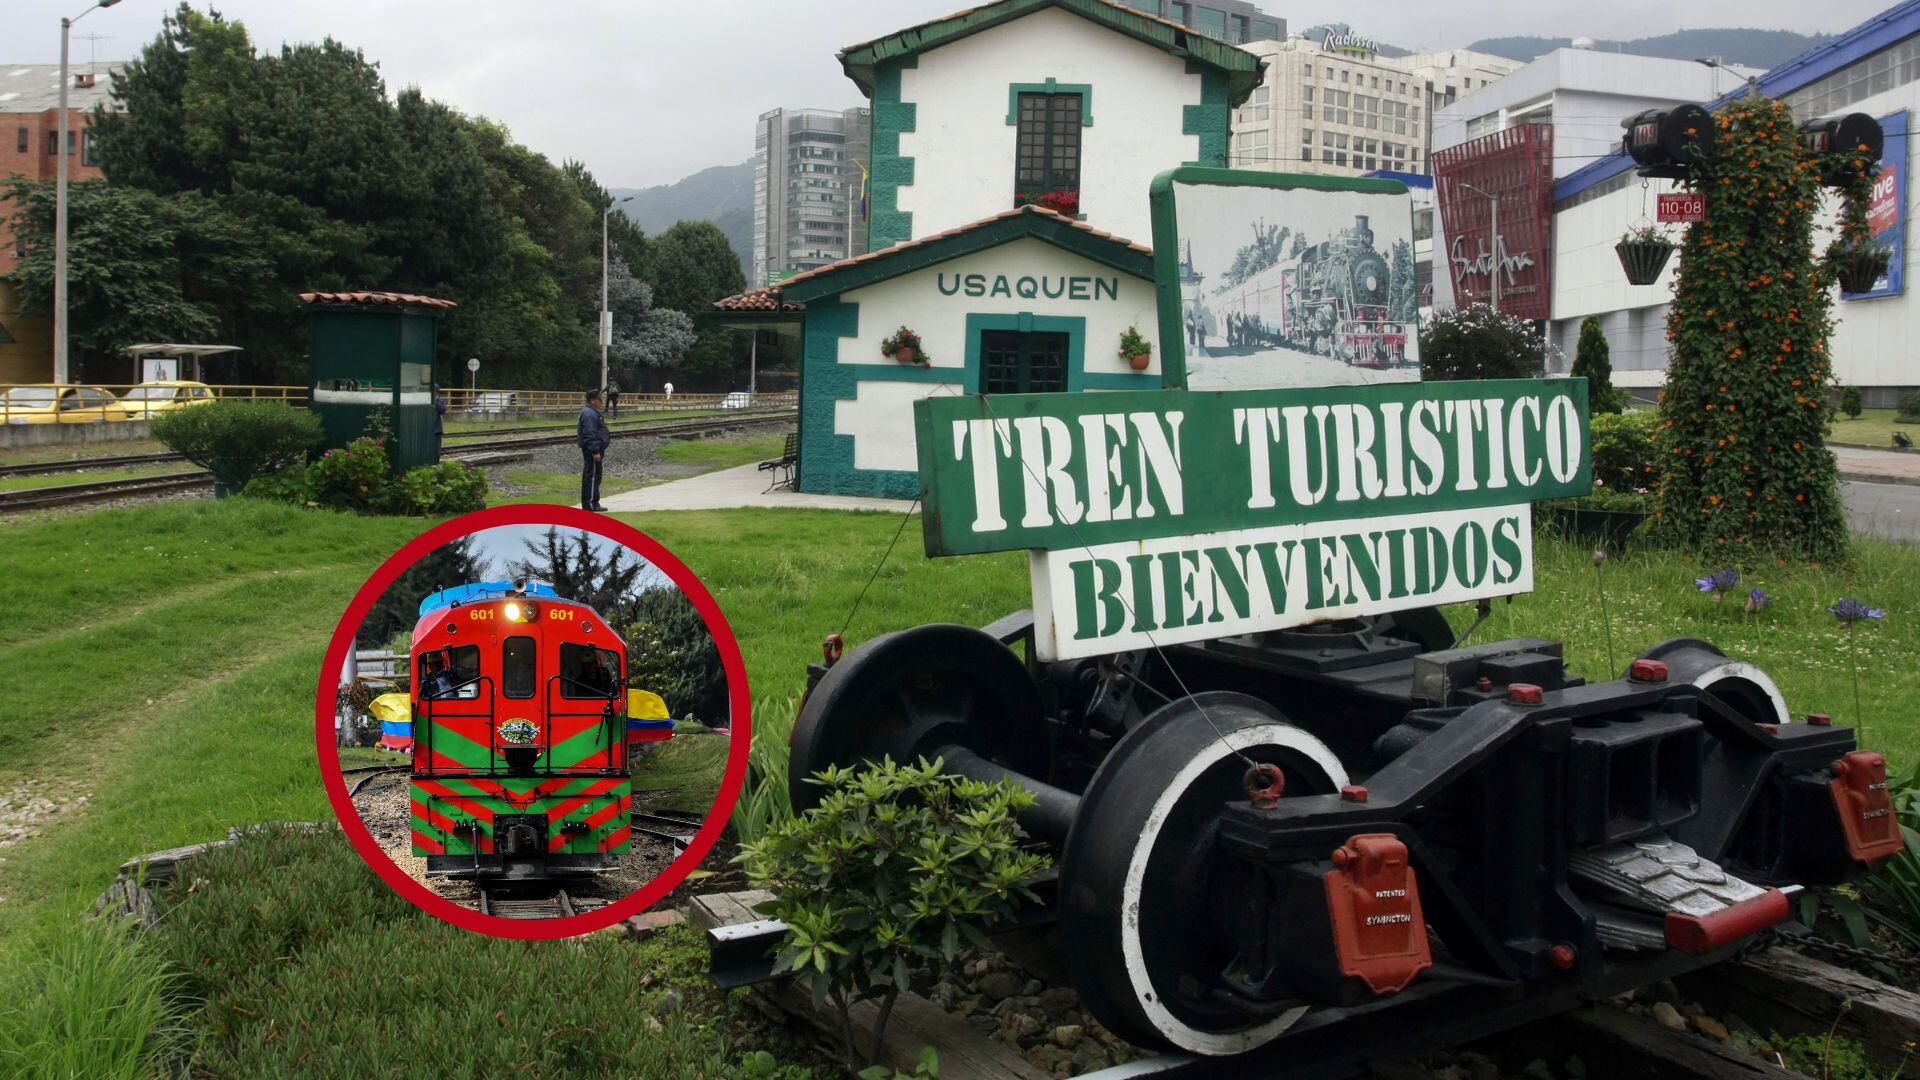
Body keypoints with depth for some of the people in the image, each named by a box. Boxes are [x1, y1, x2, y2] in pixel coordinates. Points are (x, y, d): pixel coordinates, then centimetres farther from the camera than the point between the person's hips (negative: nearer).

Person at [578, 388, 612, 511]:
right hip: (592, 450, -11)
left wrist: (600, 449, 26)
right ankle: (591, 503, -8)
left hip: (592, 450, 11)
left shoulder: (593, 412, 18)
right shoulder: (589, 414, -17)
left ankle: (587, 503, 19)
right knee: (593, 475, -9)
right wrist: (596, 451, -24)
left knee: (589, 475, 13)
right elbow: (590, 434, -23)